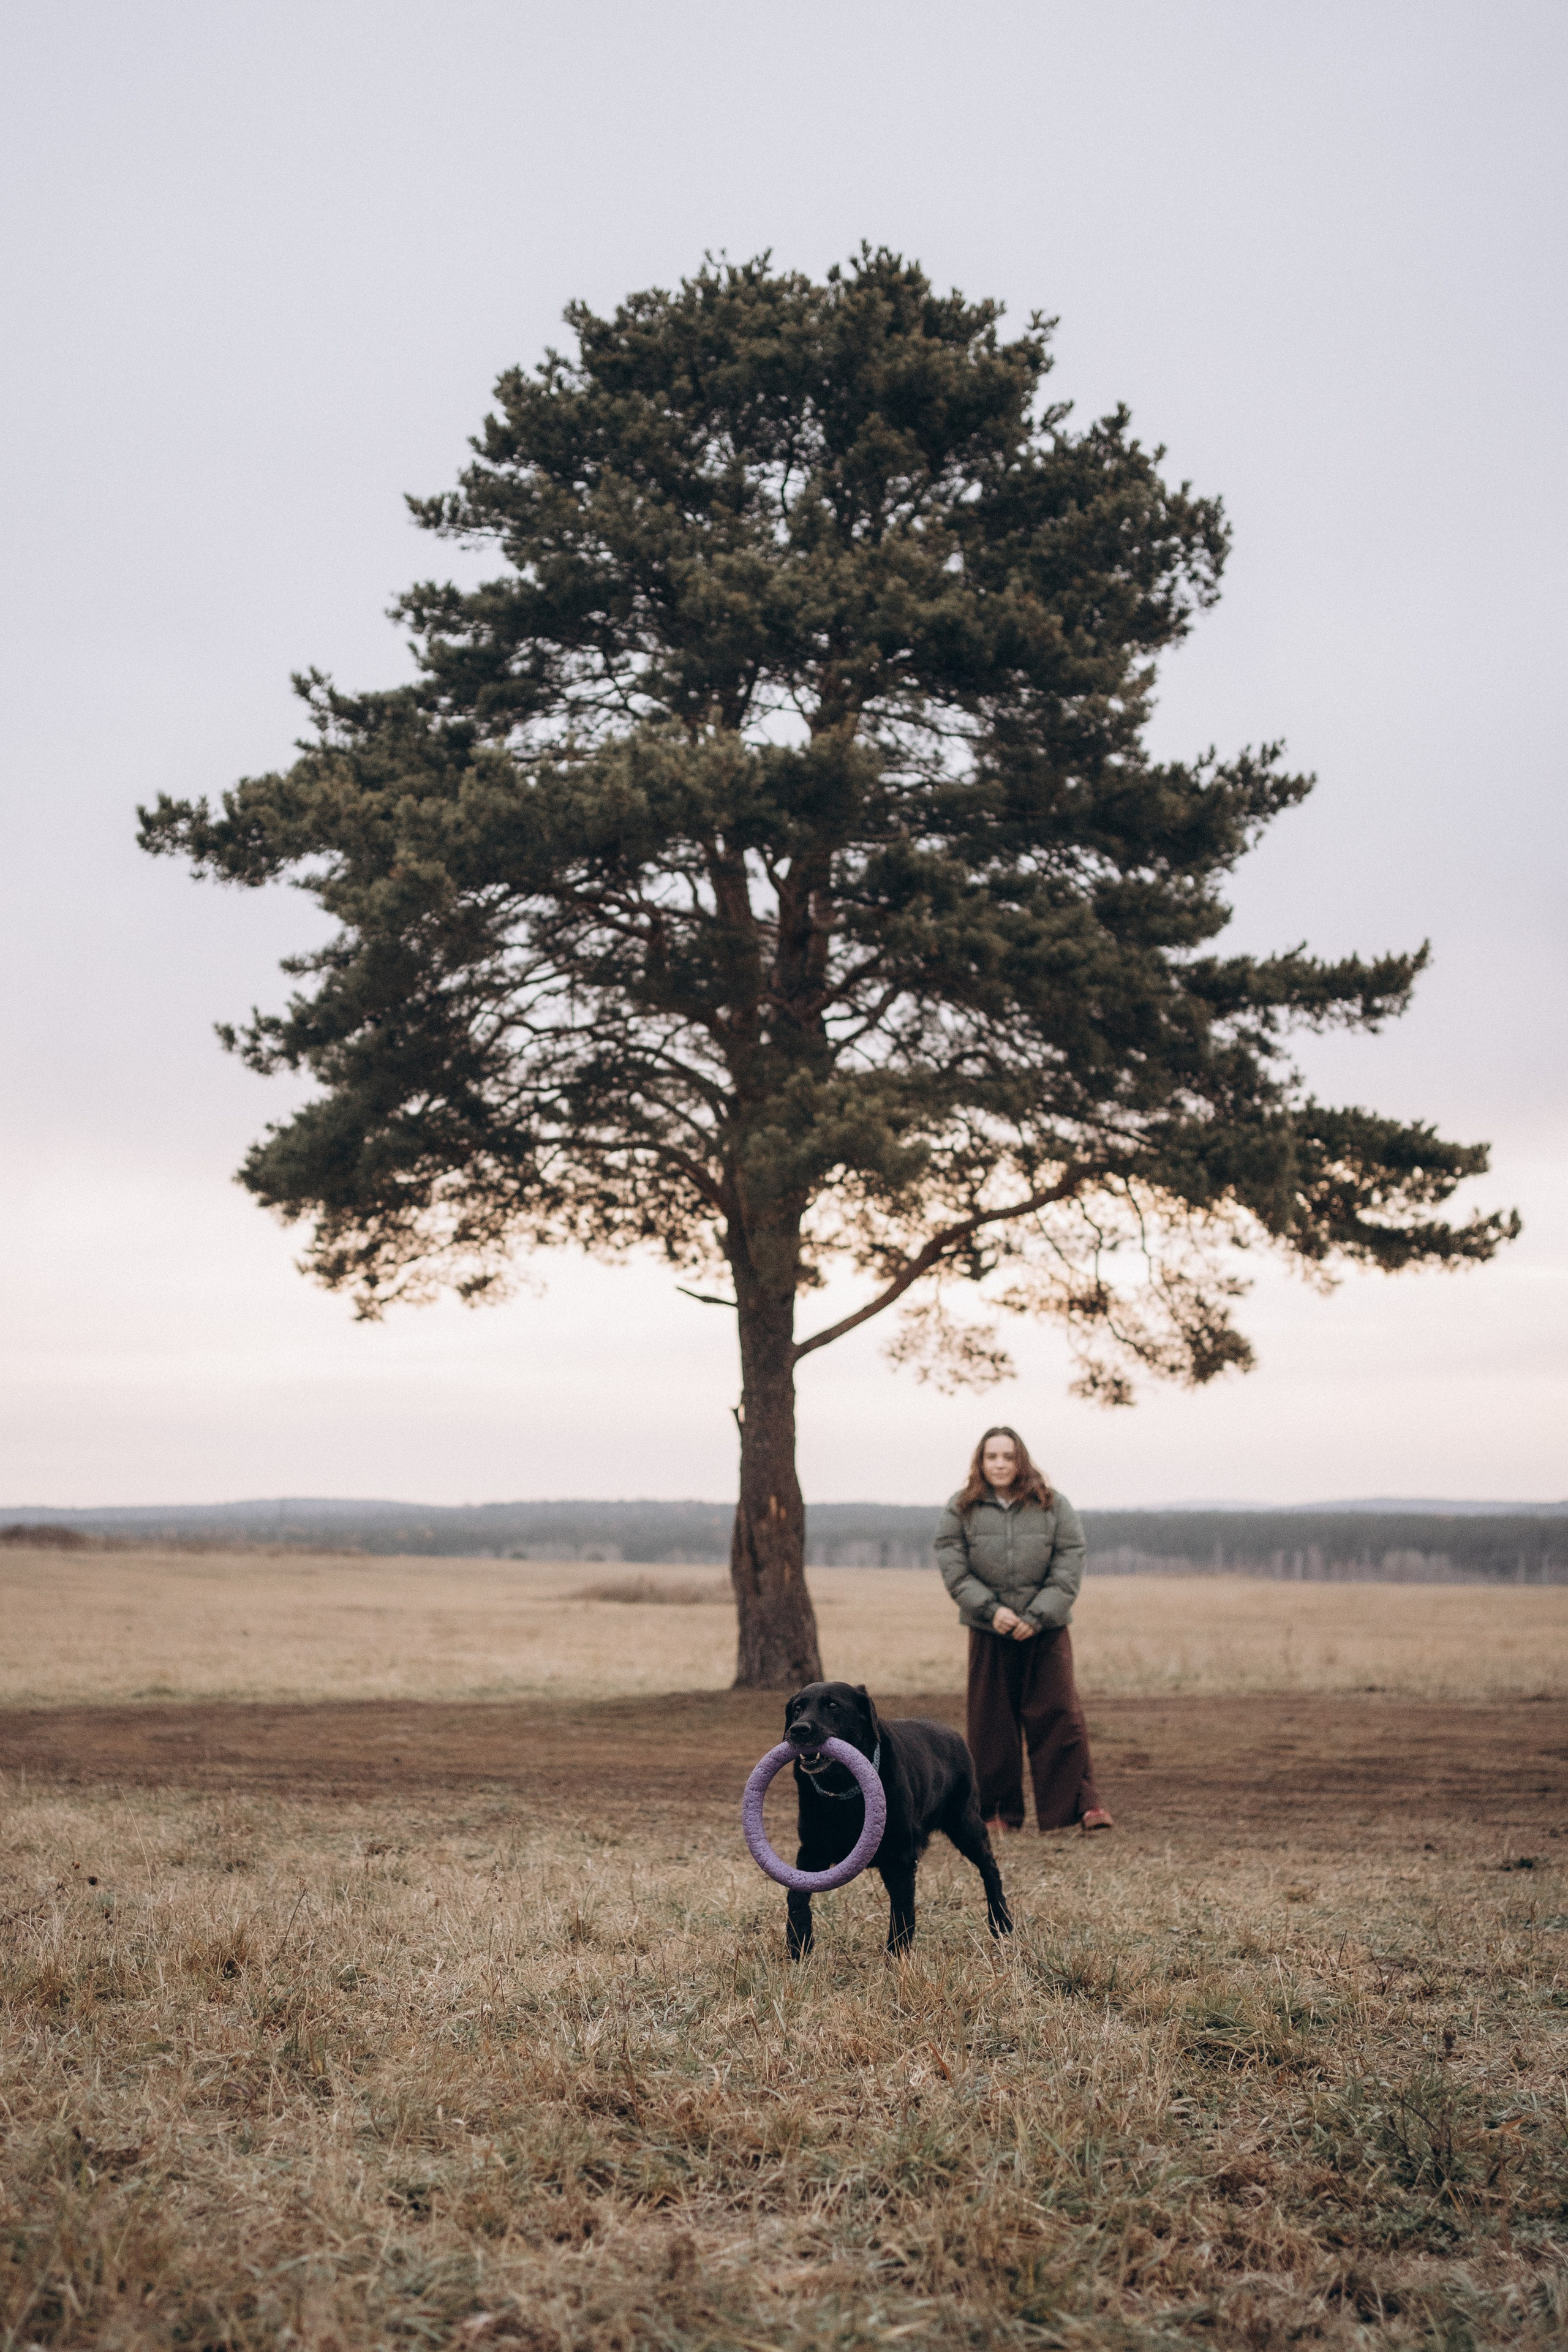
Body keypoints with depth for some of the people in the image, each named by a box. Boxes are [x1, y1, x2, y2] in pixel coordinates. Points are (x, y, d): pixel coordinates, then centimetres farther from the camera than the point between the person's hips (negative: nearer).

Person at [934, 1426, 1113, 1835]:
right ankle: (998, 1811, 14)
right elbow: (953, 1567, -2)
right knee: (993, 1724, 5)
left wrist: (1038, 1616, -11)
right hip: (988, 1632, 1)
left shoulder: (1054, 1506, 2)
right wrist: (991, 1609, -13)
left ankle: (1082, 1804, 3)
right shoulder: (961, 1509, 3)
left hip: (1047, 1632, -1)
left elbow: (1070, 1565, -2)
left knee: (1060, 1717, -3)